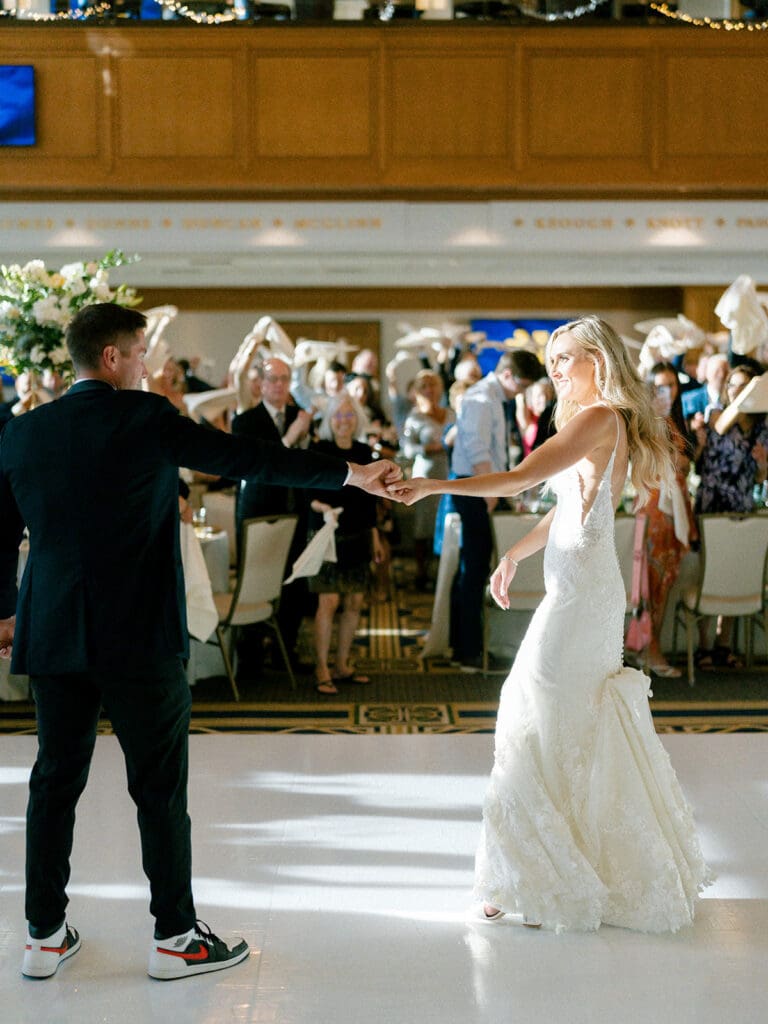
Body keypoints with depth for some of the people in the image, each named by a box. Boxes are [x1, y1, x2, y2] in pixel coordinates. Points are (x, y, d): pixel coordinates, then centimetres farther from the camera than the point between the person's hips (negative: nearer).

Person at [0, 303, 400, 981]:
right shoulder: (146, 418, -9)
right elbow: (248, 458, -9)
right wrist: (349, 473, -2)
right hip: (138, 638, -5)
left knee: (56, 781, 14)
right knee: (160, 788, 5)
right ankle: (175, 937, 14)